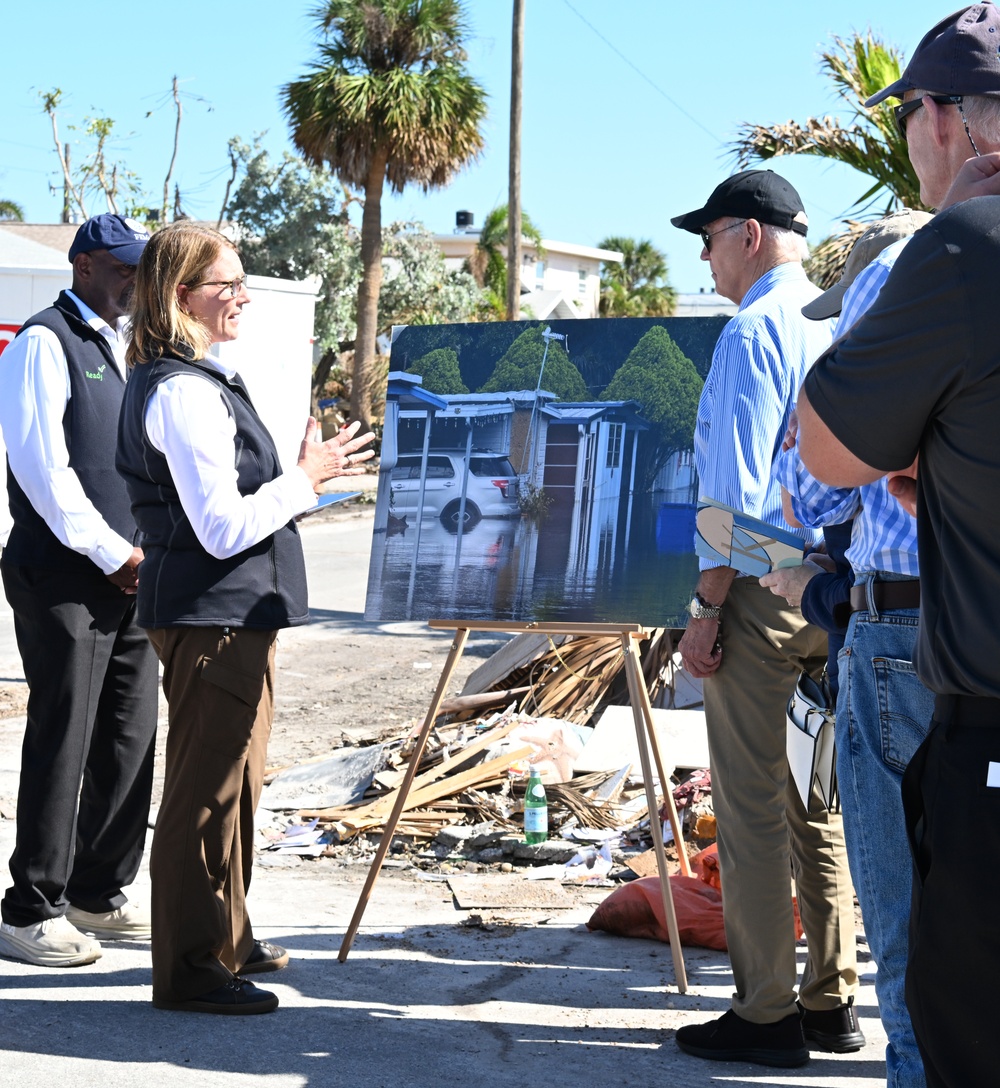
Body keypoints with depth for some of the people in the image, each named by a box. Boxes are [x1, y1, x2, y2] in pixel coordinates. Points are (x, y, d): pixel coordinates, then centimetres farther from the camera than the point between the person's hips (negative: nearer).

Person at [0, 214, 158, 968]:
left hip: (130, 573, 8)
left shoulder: (125, 347, 17)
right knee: (61, 743, -4)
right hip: (67, 577, -8)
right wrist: (112, 554, -14)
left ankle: (99, 897, 22)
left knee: (131, 739, 10)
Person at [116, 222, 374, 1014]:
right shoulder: (183, 391, -19)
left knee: (233, 779, 20)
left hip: (232, 614, 11)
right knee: (206, 788, -3)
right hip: (211, 617, -11)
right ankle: (189, 968, 7)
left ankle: (226, 940, 33)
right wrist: (304, 479, -13)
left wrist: (304, 477, 14)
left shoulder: (201, 381, 14)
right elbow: (224, 527, -24)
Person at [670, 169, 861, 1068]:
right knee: (817, 800, 14)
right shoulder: (840, 323, 12)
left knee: (751, 808, -1)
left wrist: (706, 607, -13)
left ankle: (767, 1014, 5)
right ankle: (831, 1000, 22)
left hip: (764, 589, -8)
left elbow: (737, 489, -18)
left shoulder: (754, 332, -12)